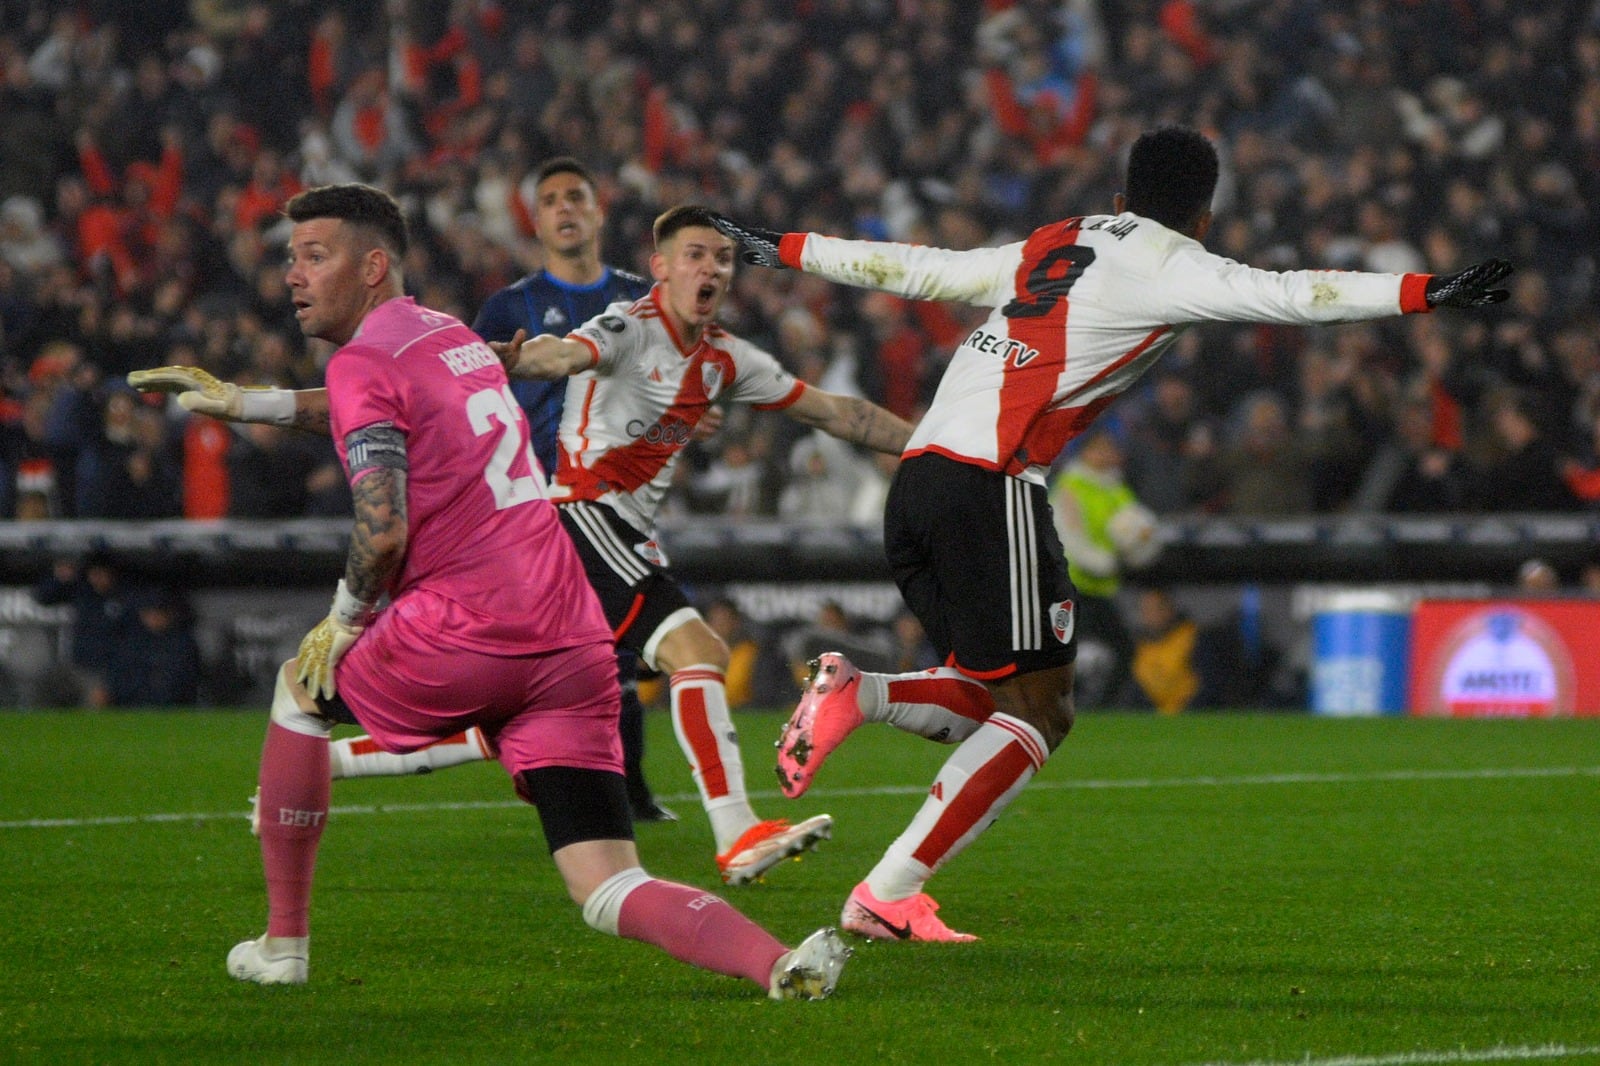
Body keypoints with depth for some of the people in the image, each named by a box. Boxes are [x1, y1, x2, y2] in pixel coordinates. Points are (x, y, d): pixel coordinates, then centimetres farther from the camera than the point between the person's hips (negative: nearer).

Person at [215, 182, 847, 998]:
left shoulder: (363, 362, -4)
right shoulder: (453, 335, 22)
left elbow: (383, 531, -14)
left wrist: (346, 617, 3)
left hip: (466, 628, -7)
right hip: (573, 646, 7)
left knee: (301, 688, 24)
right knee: (608, 893, -1)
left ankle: (283, 944, 26)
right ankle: (777, 963, -29)